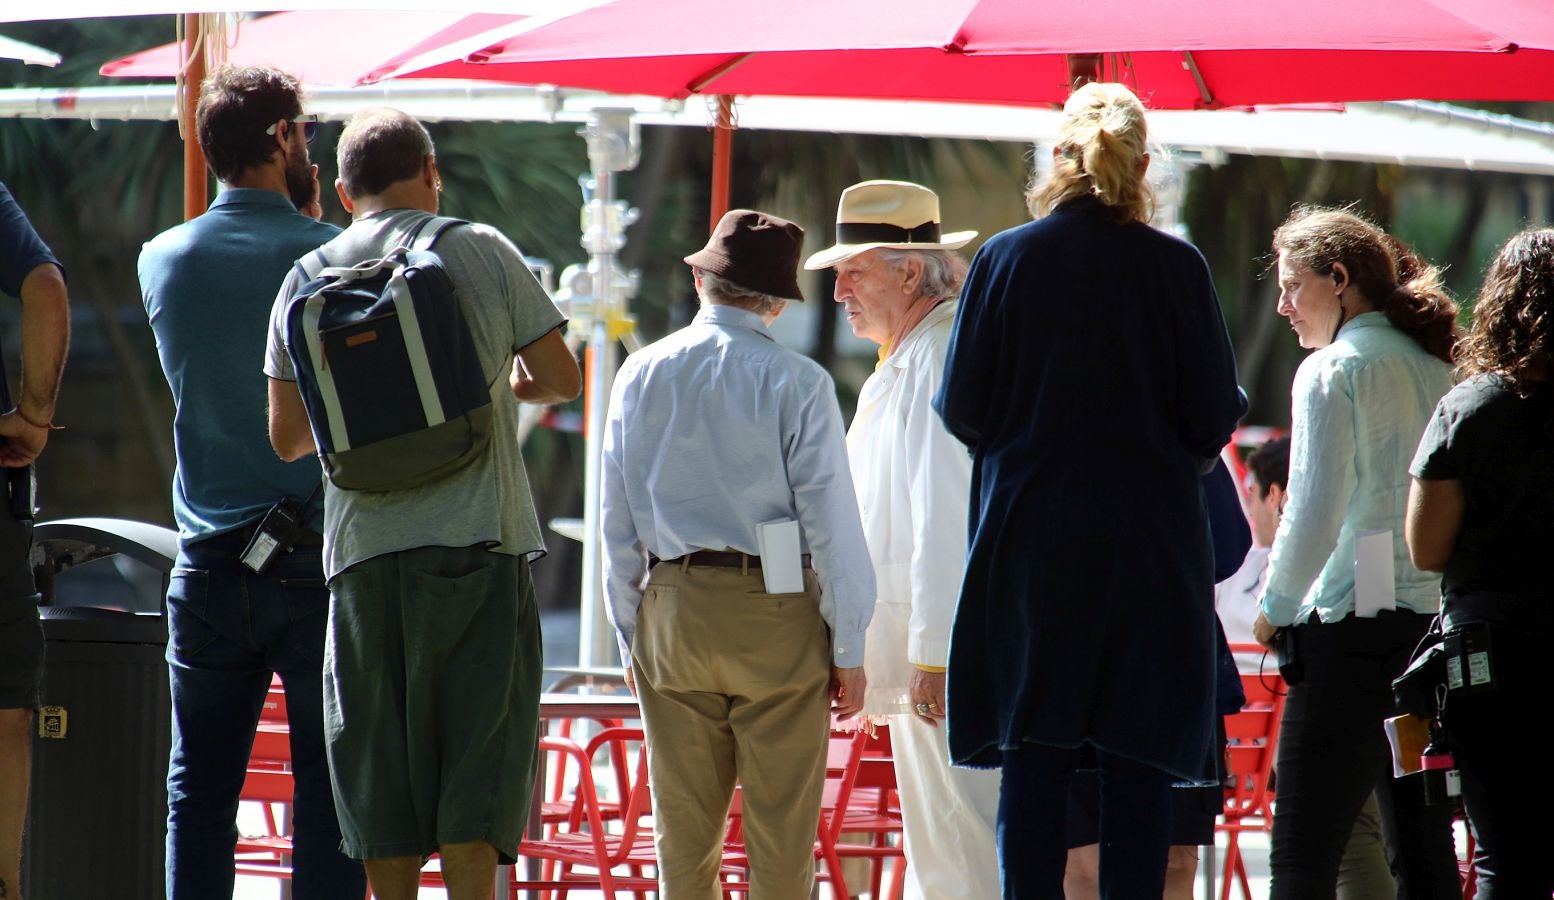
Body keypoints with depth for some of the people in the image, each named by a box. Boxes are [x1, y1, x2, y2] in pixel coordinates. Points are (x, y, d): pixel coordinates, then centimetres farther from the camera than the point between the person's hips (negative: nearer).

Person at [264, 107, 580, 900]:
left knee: (380, 751, 7)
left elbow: (288, 437, 7)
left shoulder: (309, 278, 6)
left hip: (363, 542, 2)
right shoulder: (482, 252, 1)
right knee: (478, 744, 0)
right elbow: (562, 378, 3)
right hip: (477, 536, -2)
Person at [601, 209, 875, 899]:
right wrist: (848, 648, -1)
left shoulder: (640, 375, 6)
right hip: (775, 611, -4)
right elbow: (831, 523, -7)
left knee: (684, 826, 8)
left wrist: (630, 636, 16)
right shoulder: (796, 382, -7)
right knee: (781, 832, -1)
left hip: (670, 609, 4)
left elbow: (617, 524, 9)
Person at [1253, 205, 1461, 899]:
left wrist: (1275, 608, 2)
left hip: (1353, 630, -7)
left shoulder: (1330, 371, -6)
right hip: (1438, 626, 7)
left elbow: (1314, 515, -11)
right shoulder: (1437, 371, 13)